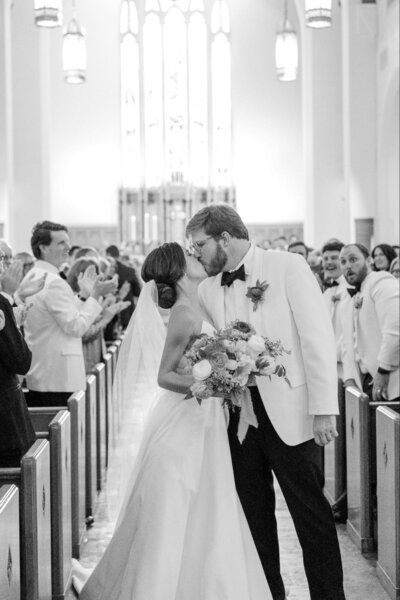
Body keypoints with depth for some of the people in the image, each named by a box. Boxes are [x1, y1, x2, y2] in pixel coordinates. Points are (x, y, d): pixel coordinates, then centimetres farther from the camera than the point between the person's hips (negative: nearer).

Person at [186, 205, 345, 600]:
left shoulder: (288, 266, -6)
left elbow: (317, 336, -10)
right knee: (254, 514, 11)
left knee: (311, 512, 1)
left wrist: (323, 409, -14)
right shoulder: (207, 290, 9)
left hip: (290, 412, -5)